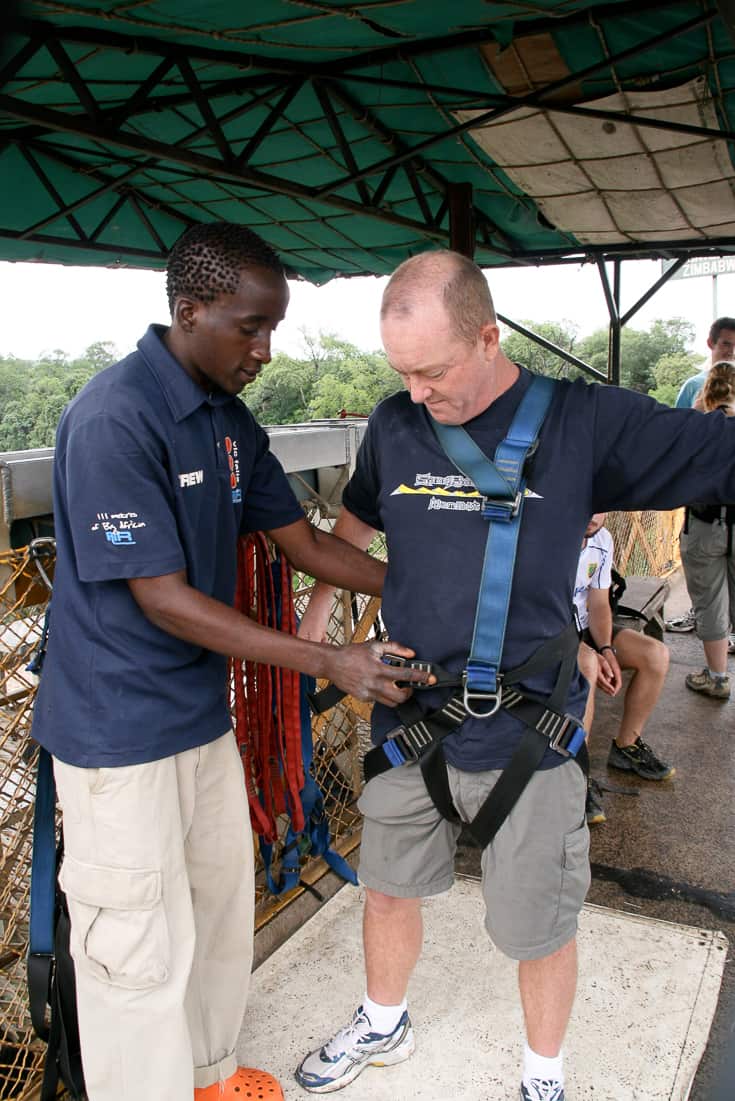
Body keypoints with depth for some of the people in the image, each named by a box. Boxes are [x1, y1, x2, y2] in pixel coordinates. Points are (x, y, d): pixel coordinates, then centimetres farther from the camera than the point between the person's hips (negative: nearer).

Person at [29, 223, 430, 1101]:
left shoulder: (231, 421, 3)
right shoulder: (114, 418, -23)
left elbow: (305, 543, 8)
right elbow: (165, 600, -23)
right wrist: (330, 664, -23)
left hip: (202, 711, 8)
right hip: (119, 730, -8)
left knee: (219, 903, 21)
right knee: (142, 945, 6)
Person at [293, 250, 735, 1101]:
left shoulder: (585, 422, -13)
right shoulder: (394, 424, -2)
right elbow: (356, 519, 16)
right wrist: (319, 607, 16)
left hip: (526, 737, -3)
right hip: (406, 719, 4)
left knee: (539, 927, 15)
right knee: (388, 888, 22)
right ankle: (382, 1026, 53)